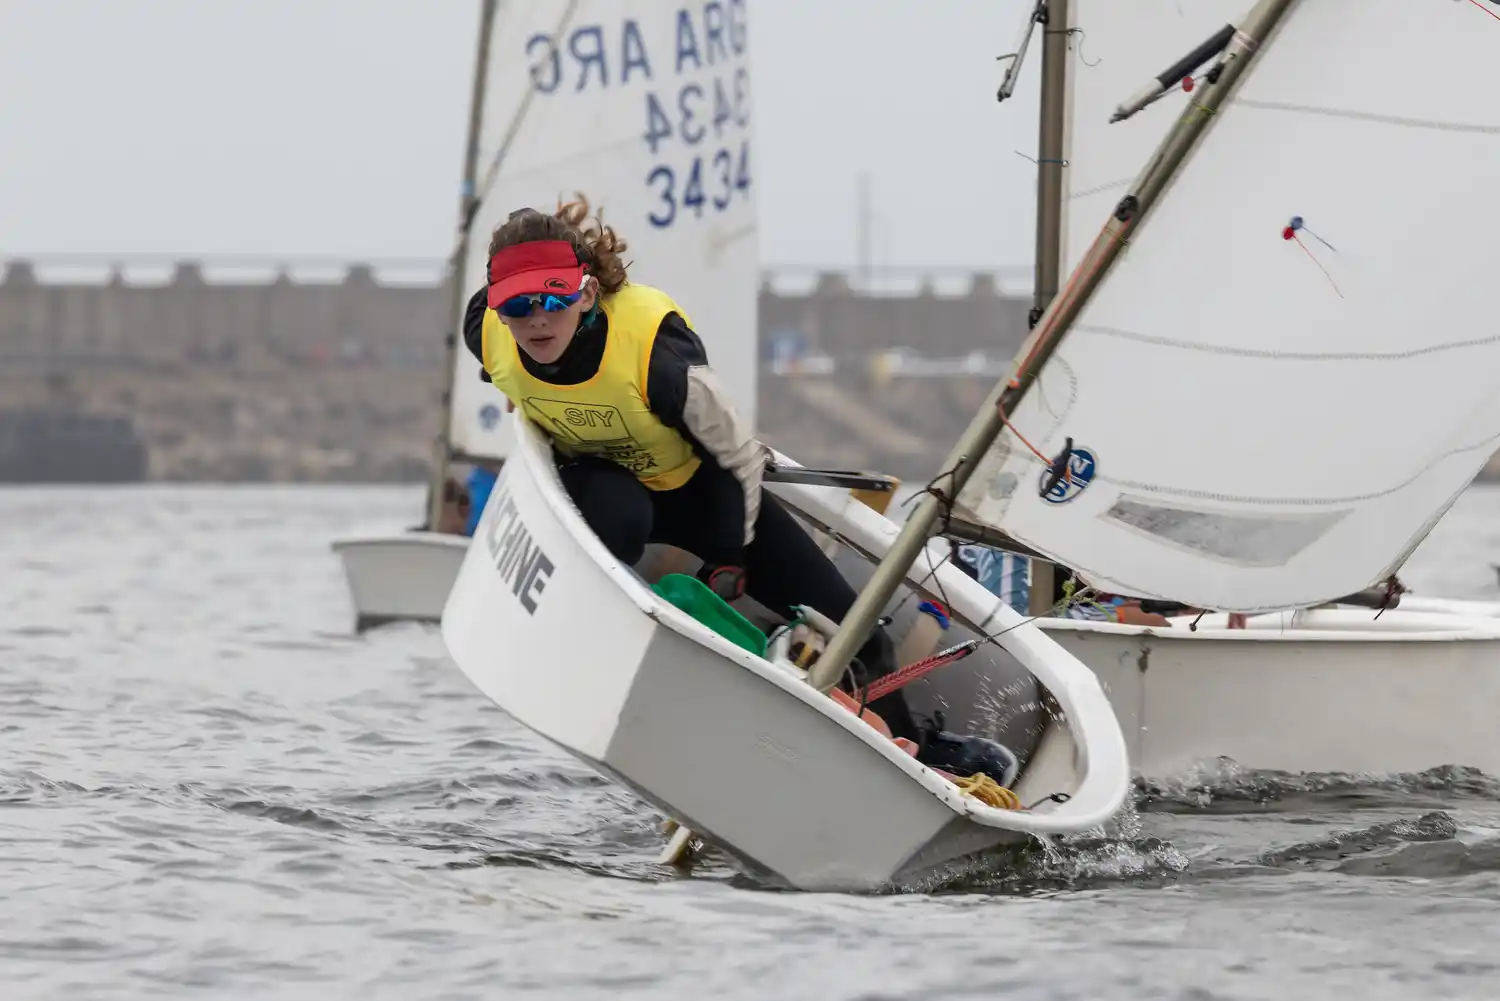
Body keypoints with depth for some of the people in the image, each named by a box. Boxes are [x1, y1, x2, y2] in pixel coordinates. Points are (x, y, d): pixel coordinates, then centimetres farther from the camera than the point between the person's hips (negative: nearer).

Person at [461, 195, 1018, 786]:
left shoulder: (655, 348, -39)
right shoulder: (487, 333, -28)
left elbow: (737, 454, -23)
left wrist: (727, 563, -18)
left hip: (698, 485, -1)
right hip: (598, 475, 2)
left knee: (846, 625, 0)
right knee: (616, 514, -41)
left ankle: (908, 745, 25)